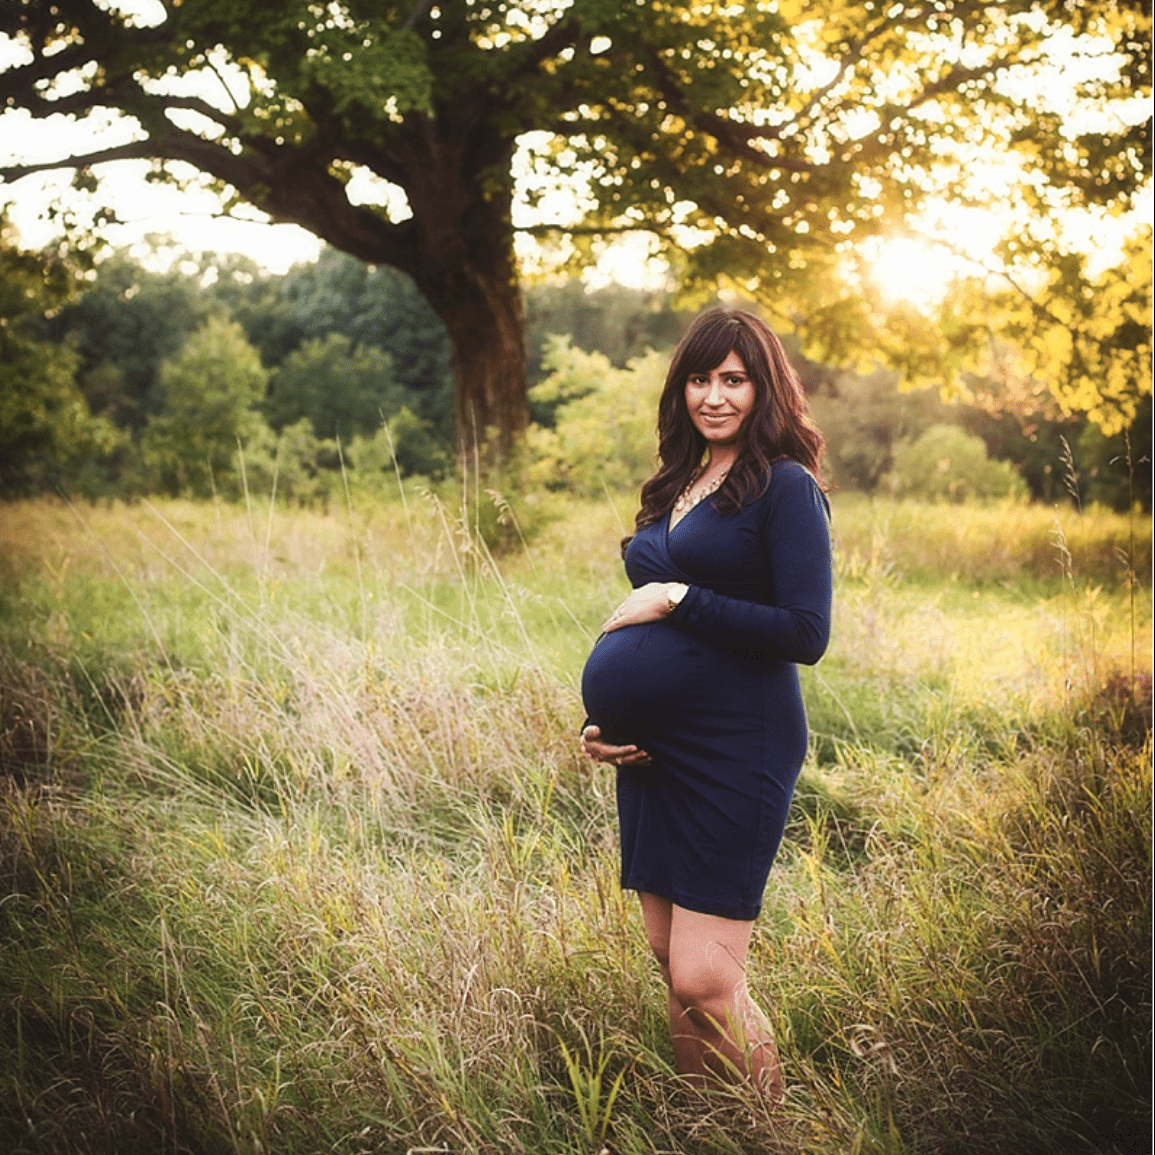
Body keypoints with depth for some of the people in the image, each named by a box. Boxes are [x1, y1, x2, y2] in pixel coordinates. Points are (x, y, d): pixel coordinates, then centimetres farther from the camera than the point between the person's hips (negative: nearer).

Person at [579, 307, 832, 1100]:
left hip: (737, 747, -7)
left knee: (702, 978, -9)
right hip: (653, 750, 7)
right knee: (671, 965, 10)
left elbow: (805, 633, -16)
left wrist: (679, 600, -14)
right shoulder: (674, 489, 16)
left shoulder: (785, 487, -6)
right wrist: (599, 723, 8)